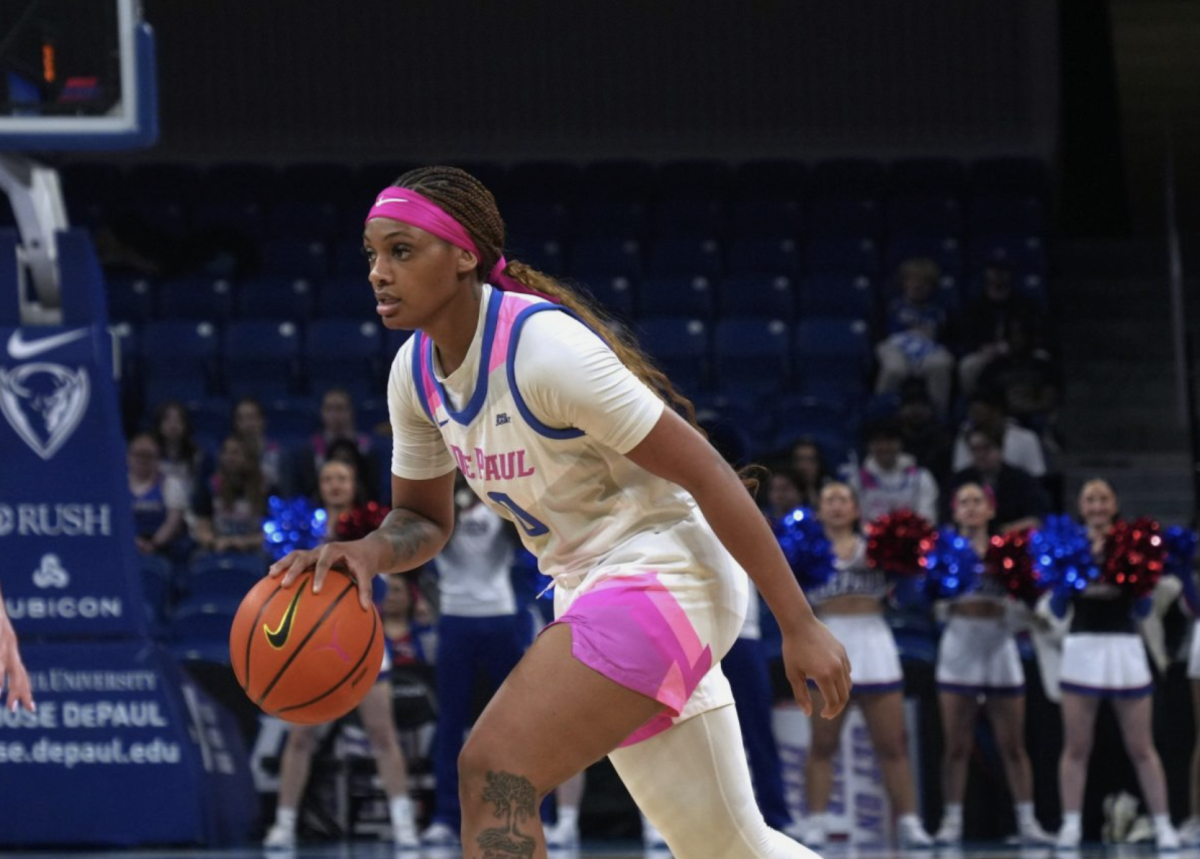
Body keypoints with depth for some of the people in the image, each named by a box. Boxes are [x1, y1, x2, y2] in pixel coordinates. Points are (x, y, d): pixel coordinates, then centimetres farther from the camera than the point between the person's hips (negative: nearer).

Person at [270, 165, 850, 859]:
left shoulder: (545, 348, -22)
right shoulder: (416, 372, 3)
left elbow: (708, 475, -20)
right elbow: (425, 520, 16)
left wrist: (799, 624, -20)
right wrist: (368, 553, -10)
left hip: (664, 575, -9)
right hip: (590, 588, 9)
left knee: (495, 772, -23)